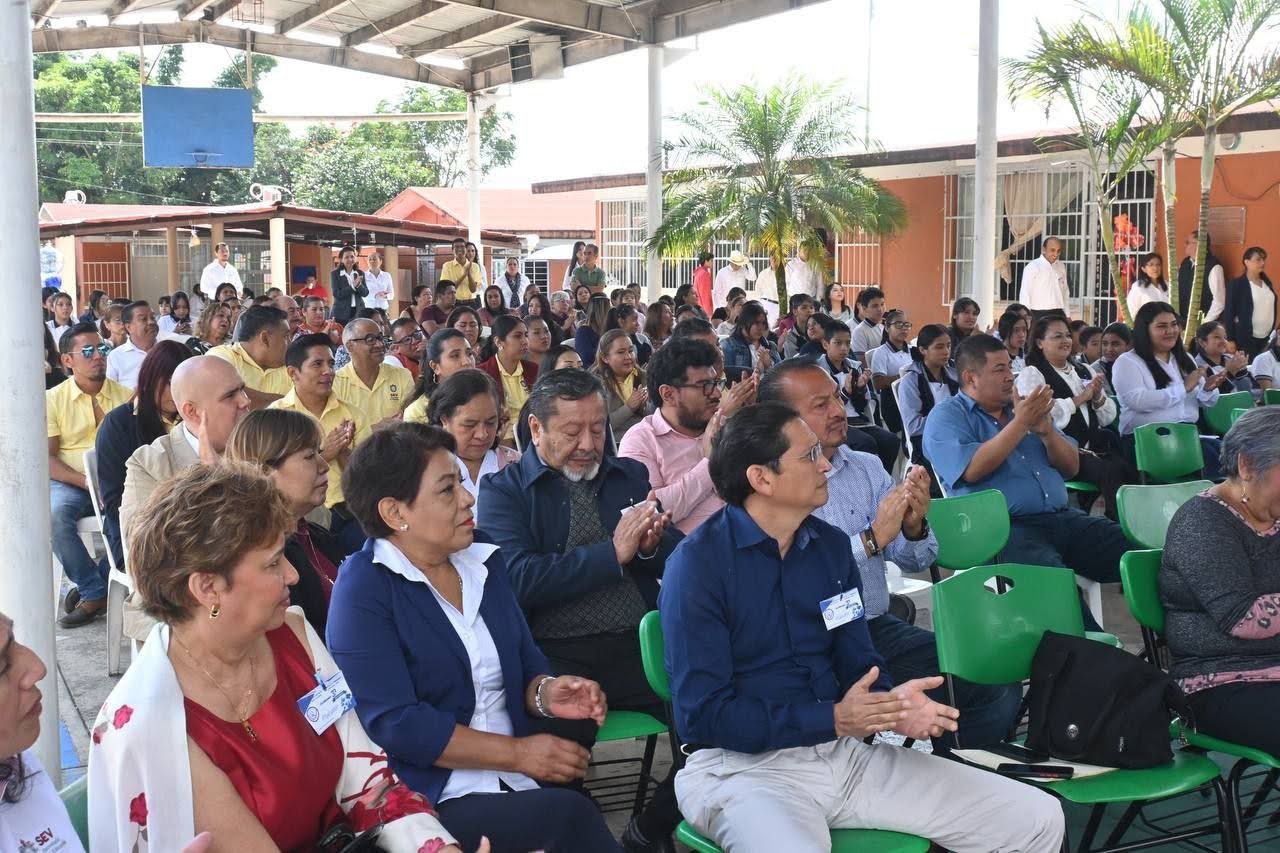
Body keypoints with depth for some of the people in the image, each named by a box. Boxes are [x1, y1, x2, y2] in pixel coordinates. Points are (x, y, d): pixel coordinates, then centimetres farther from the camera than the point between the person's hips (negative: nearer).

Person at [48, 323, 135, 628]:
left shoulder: (126, 396, 9)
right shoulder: (53, 399, 5)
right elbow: (47, 458, -2)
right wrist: (86, 482, -16)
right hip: (71, 483, -1)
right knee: (54, 514, -33)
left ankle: (95, 588, -13)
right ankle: (96, 591, -17)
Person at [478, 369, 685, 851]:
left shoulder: (631, 475, 18)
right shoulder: (503, 490, 5)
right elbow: (519, 581, -10)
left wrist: (651, 546, -7)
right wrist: (614, 552, -11)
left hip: (639, 644, 4)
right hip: (557, 655, -4)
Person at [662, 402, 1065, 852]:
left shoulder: (832, 545, 8)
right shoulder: (698, 563, -13)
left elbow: (858, 662, 10)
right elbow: (701, 713, -16)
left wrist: (891, 703, -13)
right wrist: (832, 719, -20)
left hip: (844, 751, 7)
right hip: (741, 765, -6)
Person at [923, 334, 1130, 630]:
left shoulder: (1024, 407, 22)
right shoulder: (946, 417, 4)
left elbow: (1071, 468, 20)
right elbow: (971, 470, -14)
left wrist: (1047, 431, 1)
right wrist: (1019, 424, -11)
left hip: (1065, 518, 7)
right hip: (1002, 527, -6)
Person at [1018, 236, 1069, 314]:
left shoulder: (1061, 267, 11)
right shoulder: (1032, 267, -5)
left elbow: (1065, 292, 16)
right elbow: (1024, 295, -6)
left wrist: (1067, 315, 13)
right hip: (1039, 314, -5)